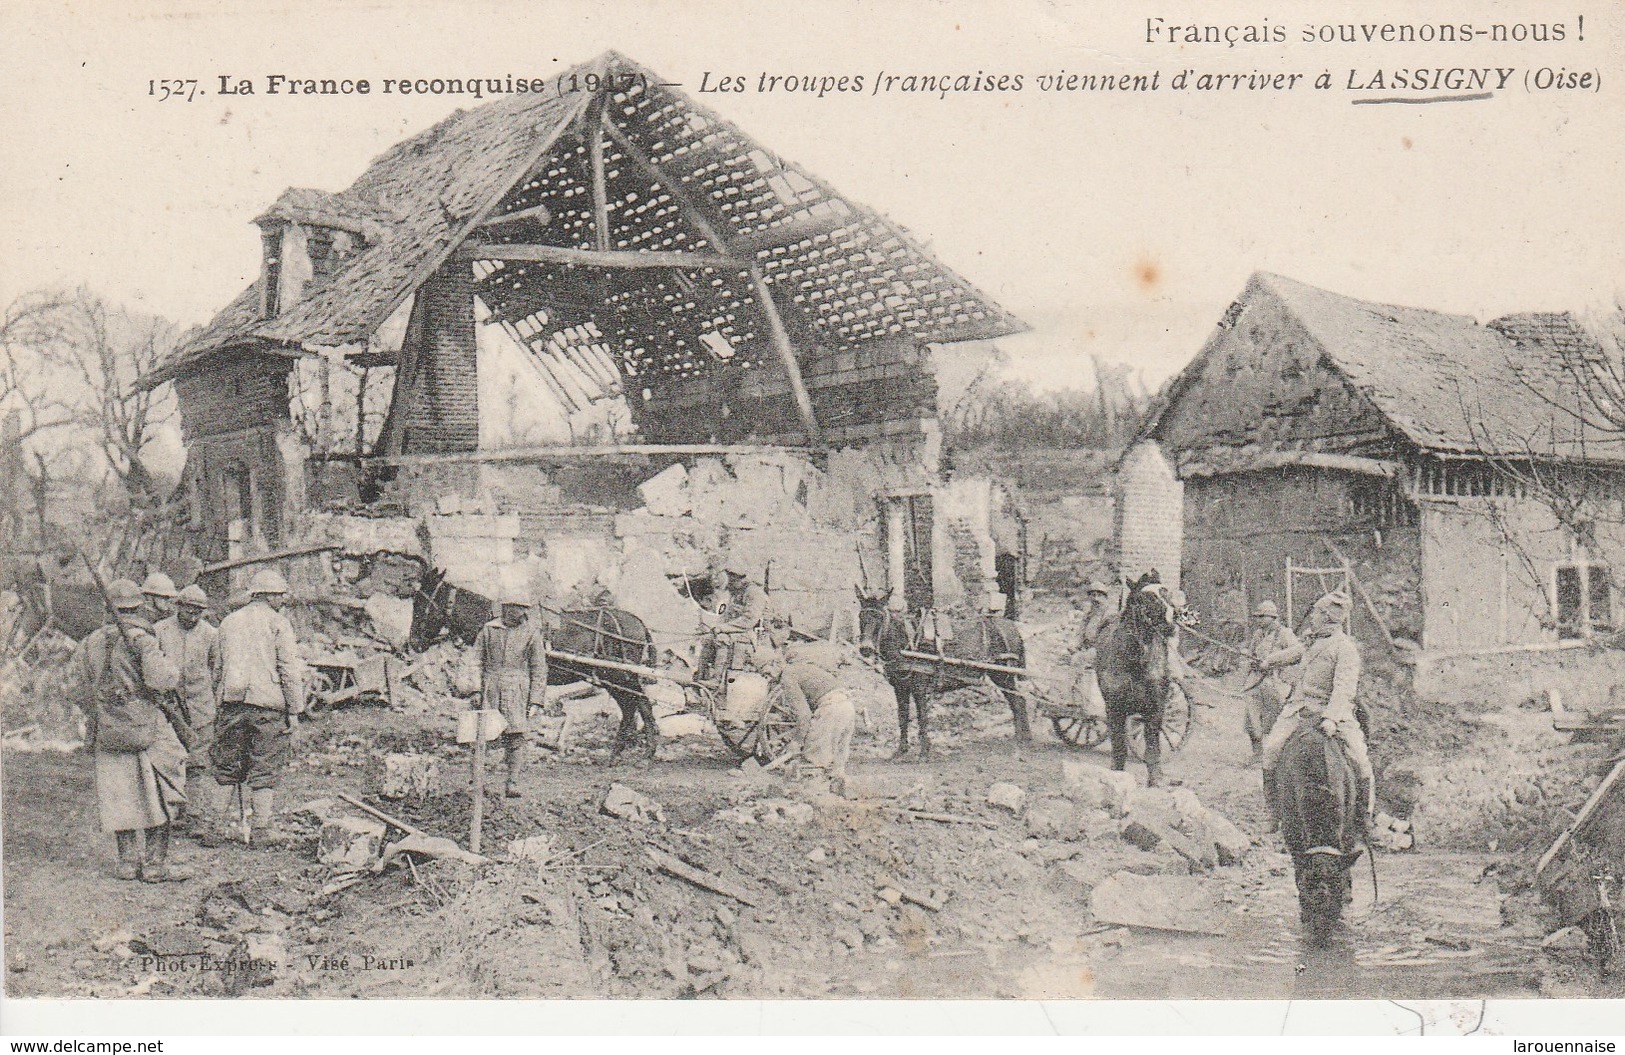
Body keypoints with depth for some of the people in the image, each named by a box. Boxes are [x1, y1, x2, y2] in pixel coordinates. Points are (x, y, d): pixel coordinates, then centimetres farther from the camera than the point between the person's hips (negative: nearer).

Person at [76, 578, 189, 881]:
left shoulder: (91, 643, 9)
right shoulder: (141, 639, -11)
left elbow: (85, 694, 15)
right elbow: (160, 679, -22)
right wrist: (172, 670, -1)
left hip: (106, 731, 6)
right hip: (144, 726, -6)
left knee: (120, 797, 11)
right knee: (160, 795, 1)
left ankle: (128, 861, 15)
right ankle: (156, 864, 0)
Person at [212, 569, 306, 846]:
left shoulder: (229, 622, 16)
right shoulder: (278, 623, -1)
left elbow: (219, 669, 19)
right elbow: (290, 669, -6)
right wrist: (295, 710, -4)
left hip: (232, 701, 4)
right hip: (268, 702, -4)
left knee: (229, 768, 10)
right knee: (266, 770, 1)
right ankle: (262, 828, 1)